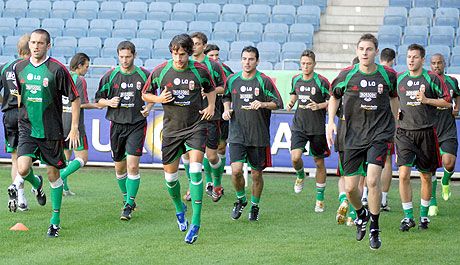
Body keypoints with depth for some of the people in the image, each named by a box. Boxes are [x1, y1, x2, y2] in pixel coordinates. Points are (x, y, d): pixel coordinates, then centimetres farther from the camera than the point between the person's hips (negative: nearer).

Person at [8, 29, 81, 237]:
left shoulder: (57, 69, -9)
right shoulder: (20, 68, 3)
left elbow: (75, 99, -4)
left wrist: (74, 128, -8)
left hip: (51, 131, -2)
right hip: (27, 128, 2)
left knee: (53, 174, 5)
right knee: (23, 169, -16)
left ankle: (55, 220, 19)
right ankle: (36, 183, 21)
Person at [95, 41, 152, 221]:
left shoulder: (144, 75, -1)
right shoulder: (110, 76, 1)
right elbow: (98, 100, 8)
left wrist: (148, 107, -3)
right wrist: (109, 102, -12)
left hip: (137, 125, -2)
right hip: (117, 124, 2)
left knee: (133, 165, -13)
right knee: (120, 166, 10)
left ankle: (128, 206, -8)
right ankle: (127, 198, 33)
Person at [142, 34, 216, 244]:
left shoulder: (200, 70, -4)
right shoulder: (160, 71, -4)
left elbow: (210, 88, 17)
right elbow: (145, 94, 9)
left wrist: (211, 106, 1)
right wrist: (159, 99, -11)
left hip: (196, 126, -2)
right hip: (171, 129, 2)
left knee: (195, 170, -17)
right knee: (170, 175, 7)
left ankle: (195, 222, -14)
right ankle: (179, 208, 39)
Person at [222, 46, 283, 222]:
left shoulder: (264, 81, -5)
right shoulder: (232, 80, 5)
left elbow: (278, 103, -3)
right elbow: (227, 97, 23)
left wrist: (263, 104, -20)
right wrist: (226, 109, 4)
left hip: (259, 136, -1)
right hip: (237, 134, 1)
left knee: (256, 174, 7)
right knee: (236, 170, -13)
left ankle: (255, 206, 29)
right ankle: (241, 199, 14)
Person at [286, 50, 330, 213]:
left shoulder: (321, 82, -9)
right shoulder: (295, 80, 5)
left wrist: (319, 106, -21)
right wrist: (291, 103, 5)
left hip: (317, 129, -3)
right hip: (299, 126, 3)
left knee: (319, 163, 7)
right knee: (295, 157, -17)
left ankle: (320, 199, 19)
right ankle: (300, 176, 18)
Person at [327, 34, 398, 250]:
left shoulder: (387, 75, -2)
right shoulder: (347, 75, -3)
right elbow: (334, 96, 14)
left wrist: (393, 124, 19)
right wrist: (331, 121, 2)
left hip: (379, 134, -1)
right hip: (353, 136, 2)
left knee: (372, 180, -19)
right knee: (350, 188, 2)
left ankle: (374, 229, -2)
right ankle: (361, 214, 37)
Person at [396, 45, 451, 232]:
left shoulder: (432, 79, -1)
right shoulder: (398, 79, 7)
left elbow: (447, 102, -1)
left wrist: (426, 100, -13)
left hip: (426, 132, -1)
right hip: (404, 132, 1)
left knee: (426, 177, 8)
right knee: (403, 174, -13)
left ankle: (424, 215, 24)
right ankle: (408, 216, -5)